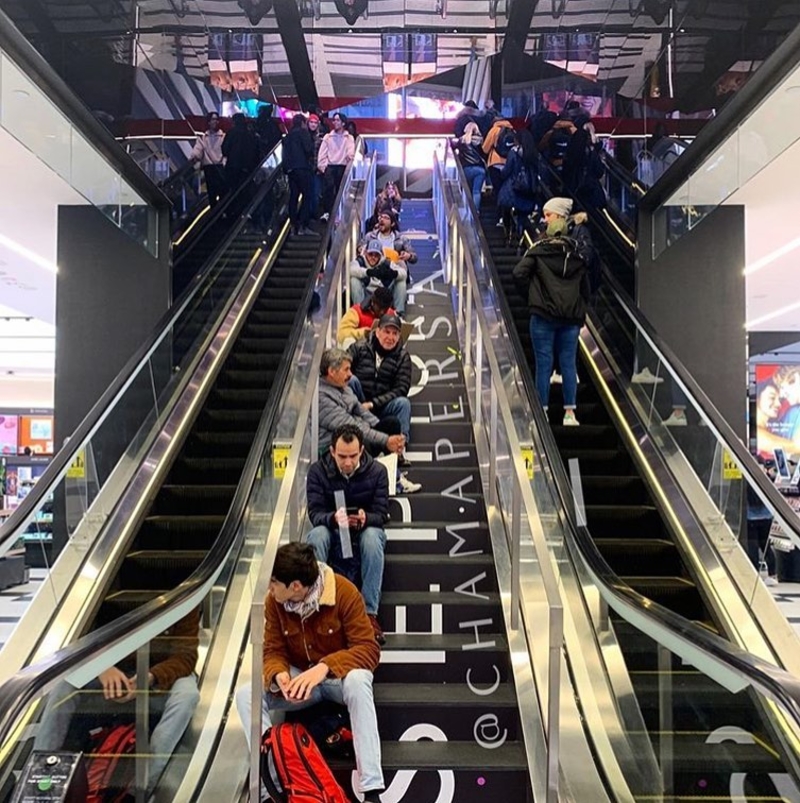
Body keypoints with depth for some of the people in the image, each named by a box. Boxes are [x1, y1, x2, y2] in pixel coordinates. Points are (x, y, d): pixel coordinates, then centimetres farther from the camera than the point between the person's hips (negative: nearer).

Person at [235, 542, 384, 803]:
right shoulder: (274, 601, -11)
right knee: (246, 694, -21)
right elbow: (273, 651, -5)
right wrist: (279, 675, -30)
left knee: (357, 679, -40)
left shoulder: (344, 592, -23)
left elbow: (368, 649, -25)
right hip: (299, 677, 4)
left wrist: (324, 667, -40)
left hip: (339, 676, -4)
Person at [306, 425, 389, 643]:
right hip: (332, 531, 0)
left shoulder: (377, 471, -10)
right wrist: (333, 518, -40)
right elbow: (315, 513, -15)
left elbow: (381, 514, -12)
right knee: (317, 535, -34)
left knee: (372, 537, -36)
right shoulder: (318, 471, -10)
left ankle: (370, 613, -32)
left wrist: (365, 519, -37)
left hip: (365, 530, 0)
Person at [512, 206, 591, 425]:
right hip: (571, 317, 3)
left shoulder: (538, 251, 0)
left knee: (543, 364, 0)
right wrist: (581, 313, 18)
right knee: (569, 363, 5)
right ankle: (569, 412, 7)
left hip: (543, 316, -3)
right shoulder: (577, 255, 12)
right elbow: (586, 288, 13)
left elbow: (519, 273, -12)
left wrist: (530, 296, 1)